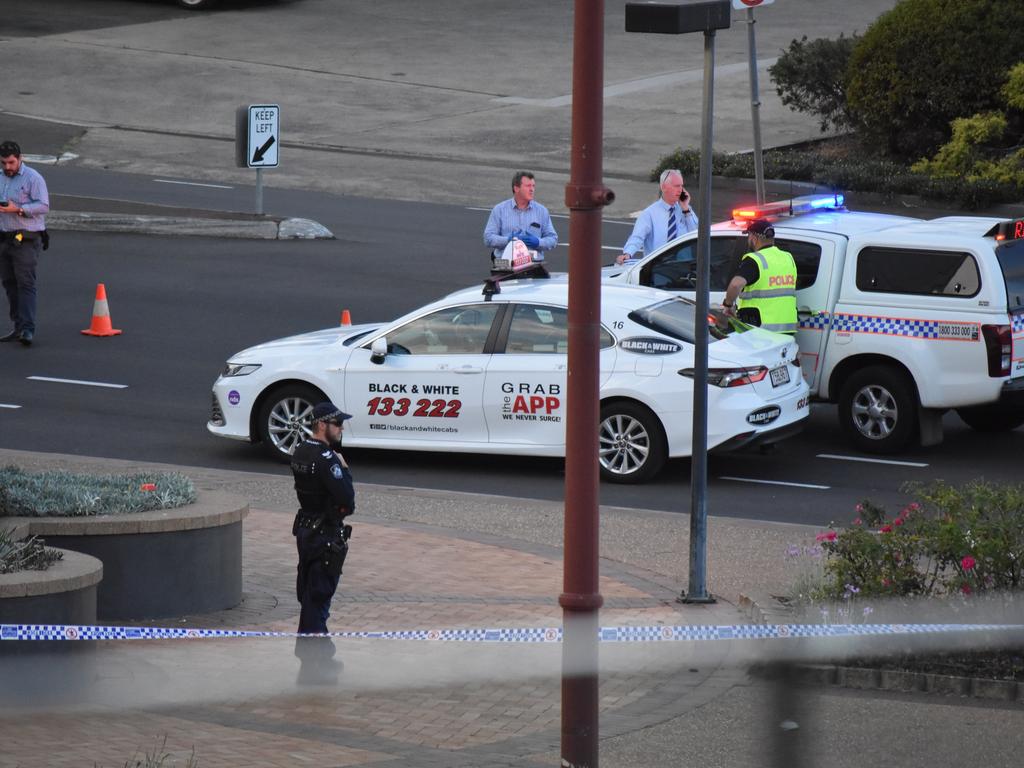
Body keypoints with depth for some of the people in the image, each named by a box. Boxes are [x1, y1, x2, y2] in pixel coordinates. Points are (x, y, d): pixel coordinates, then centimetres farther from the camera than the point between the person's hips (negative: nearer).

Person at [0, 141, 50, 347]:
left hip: (26, 239, -7)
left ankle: (28, 329, -20)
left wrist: (17, 209, -23)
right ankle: (19, 328, 12)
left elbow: (43, 206, -14)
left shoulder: (33, 178, -6)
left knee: (26, 283, -13)